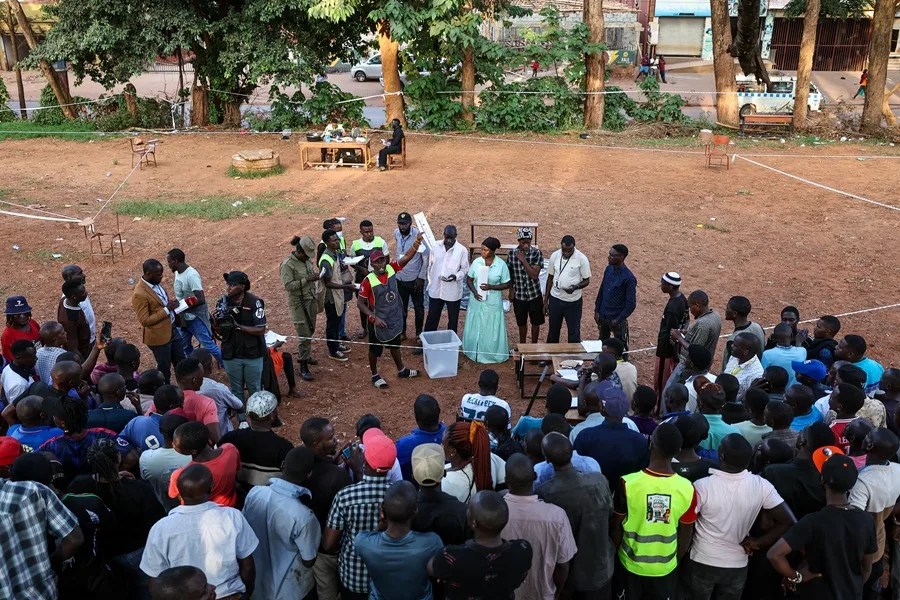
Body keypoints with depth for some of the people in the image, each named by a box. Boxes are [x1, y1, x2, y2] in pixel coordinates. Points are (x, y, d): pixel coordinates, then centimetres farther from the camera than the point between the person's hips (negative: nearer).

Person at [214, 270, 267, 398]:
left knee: (255, 389, 11)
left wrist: (238, 326, -25)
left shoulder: (254, 302, -16)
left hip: (253, 354, -3)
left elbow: (261, 330, -16)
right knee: (236, 390, 16)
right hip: (231, 355, 3)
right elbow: (220, 331, 2)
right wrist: (215, 325, -20)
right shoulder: (222, 303, -3)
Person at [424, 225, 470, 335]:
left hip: (453, 291, -2)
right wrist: (430, 282, 9)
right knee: (432, 317, 14)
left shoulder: (462, 250, -10)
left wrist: (456, 276, -23)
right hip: (435, 289, 2)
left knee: (453, 318, 12)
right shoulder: (435, 247, -2)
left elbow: (465, 269, -4)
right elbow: (430, 266, 8)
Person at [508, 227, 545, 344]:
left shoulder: (537, 253, -14)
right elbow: (510, 274, 4)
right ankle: (522, 346, 36)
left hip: (534, 295, -1)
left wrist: (523, 260, -25)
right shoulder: (512, 254, -8)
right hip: (519, 296, 1)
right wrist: (511, 291, 2)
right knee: (522, 323, 18)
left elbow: (534, 275, -22)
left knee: (535, 322, 14)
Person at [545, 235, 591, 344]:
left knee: (574, 332, 9)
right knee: (553, 330, 17)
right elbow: (550, 278, 5)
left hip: (573, 302, -3)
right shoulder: (555, 256, -5)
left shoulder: (582, 259, -15)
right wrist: (546, 300, 6)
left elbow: (586, 281, -7)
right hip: (555, 299, 3)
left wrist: (575, 287, -29)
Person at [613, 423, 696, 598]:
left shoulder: (628, 483, -23)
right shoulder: (687, 489, -18)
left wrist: (613, 556, 9)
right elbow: (686, 535, -5)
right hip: (666, 568, 1)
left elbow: (617, 528, -10)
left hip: (631, 565, -1)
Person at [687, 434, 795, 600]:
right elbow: (787, 522, -13)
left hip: (702, 562, -2)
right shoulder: (761, 486, -16)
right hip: (737, 565, 2)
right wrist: (757, 542, -5)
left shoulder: (702, 486, -24)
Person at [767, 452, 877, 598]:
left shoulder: (813, 522, -27)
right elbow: (867, 568, 1)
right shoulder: (866, 521, -12)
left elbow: (774, 554, -34)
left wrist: (795, 577, -18)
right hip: (853, 595, 4)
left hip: (818, 594, -4)